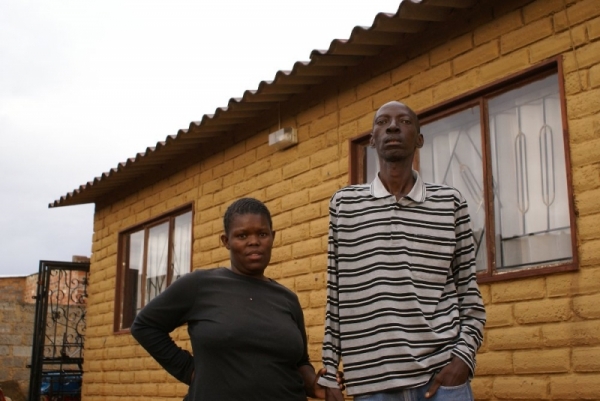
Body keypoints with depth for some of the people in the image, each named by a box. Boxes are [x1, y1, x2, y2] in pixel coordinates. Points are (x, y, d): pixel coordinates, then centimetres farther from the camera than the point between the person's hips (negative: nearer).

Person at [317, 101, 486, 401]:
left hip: (441, 375, 0)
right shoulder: (344, 204, 6)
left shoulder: (449, 203, 5)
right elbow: (335, 298, 8)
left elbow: (470, 297, 7)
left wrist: (463, 358, -6)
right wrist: (329, 375, 7)